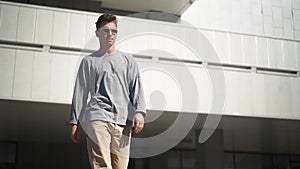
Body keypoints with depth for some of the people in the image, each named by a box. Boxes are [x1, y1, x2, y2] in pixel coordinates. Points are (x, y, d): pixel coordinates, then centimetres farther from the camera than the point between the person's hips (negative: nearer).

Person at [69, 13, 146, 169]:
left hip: (123, 120, 2)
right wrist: (74, 122, 9)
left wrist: (139, 112, -5)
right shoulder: (89, 61, 18)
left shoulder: (128, 60, 21)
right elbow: (80, 93, 16)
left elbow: (136, 88, 12)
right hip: (97, 117, -2)